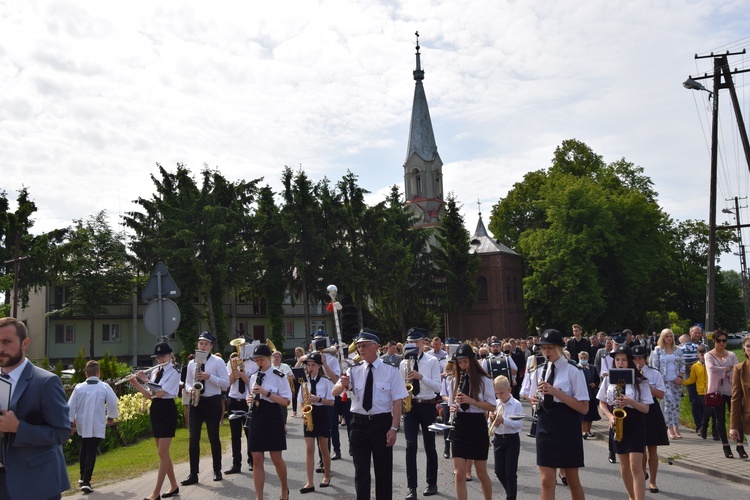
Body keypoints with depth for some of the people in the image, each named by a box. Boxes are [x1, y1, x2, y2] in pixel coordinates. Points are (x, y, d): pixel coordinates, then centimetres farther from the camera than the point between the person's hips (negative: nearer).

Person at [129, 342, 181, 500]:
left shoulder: (174, 373, -9)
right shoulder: (154, 373, 12)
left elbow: (160, 393, -19)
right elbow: (150, 395, 8)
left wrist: (146, 380, -14)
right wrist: (135, 383, -3)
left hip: (167, 411, -8)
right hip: (155, 411, 8)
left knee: (162, 453, -7)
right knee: (163, 453, 11)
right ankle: (174, 487, 21)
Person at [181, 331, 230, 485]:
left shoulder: (218, 362, -4)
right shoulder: (192, 363, 9)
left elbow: (226, 383, -10)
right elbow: (187, 382, 17)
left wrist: (209, 376, -21)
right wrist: (190, 389, -6)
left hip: (212, 402, -3)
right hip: (196, 402, 4)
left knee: (213, 438, 6)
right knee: (193, 439, 0)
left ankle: (217, 471, 21)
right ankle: (193, 474, 6)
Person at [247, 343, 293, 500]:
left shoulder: (279, 376, -6)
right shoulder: (254, 377, 11)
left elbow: (286, 402, -11)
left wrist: (266, 393, -21)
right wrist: (249, 400, -4)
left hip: (272, 418, -4)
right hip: (256, 419, 5)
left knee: (276, 459, 4)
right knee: (257, 460, 3)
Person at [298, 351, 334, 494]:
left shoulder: (326, 381, -6)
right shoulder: (304, 381, 4)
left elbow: (331, 402, -7)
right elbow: (301, 402, 9)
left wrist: (318, 399, -21)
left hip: (321, 415, -2)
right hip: (309, 414, 2)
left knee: (323, 449, 10)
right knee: (309, 449, -3)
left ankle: (327, 476, 29)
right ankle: (310, 483, -3)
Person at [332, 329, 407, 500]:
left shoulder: (390, 371, -6)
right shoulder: (354, 370, 2)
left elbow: (397, 401, -9)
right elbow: (335, 392, -5)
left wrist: (393, 428, -16)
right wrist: (342, 385, -28)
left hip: (382, 423, -2)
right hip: (359, 423, 2)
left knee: (383, 470, 10)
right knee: (361, 470, 9)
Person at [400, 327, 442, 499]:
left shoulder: (433, 361, -4)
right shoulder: (404, 363, 5)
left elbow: (437, 387, -12)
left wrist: (421, 377, -25)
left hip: (428, 406, -2)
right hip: (410, 406, 2)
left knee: (429, 446, 10)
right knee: (410, 446, -6)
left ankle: (432, 483, 25)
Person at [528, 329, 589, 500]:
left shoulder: (573, 371, -7)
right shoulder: (538, 372, 8)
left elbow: (584, 408, -13)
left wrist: (556, 392, -22)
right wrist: (536, 401, -6)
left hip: (566, 427, -4)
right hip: (545, 427, 4)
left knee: (572, 480, 11)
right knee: (547, 481, 1)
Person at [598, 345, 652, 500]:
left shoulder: (640, 381, -7)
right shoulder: (609, 379, 1)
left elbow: (646, 408, -7)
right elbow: (602, 404, 7)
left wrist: (630, 401, -25)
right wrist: (610, 417, -11)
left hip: (636, 426, -4)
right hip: (618, 425, 4)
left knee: (636, 466, -11)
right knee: (624, 465, 14)